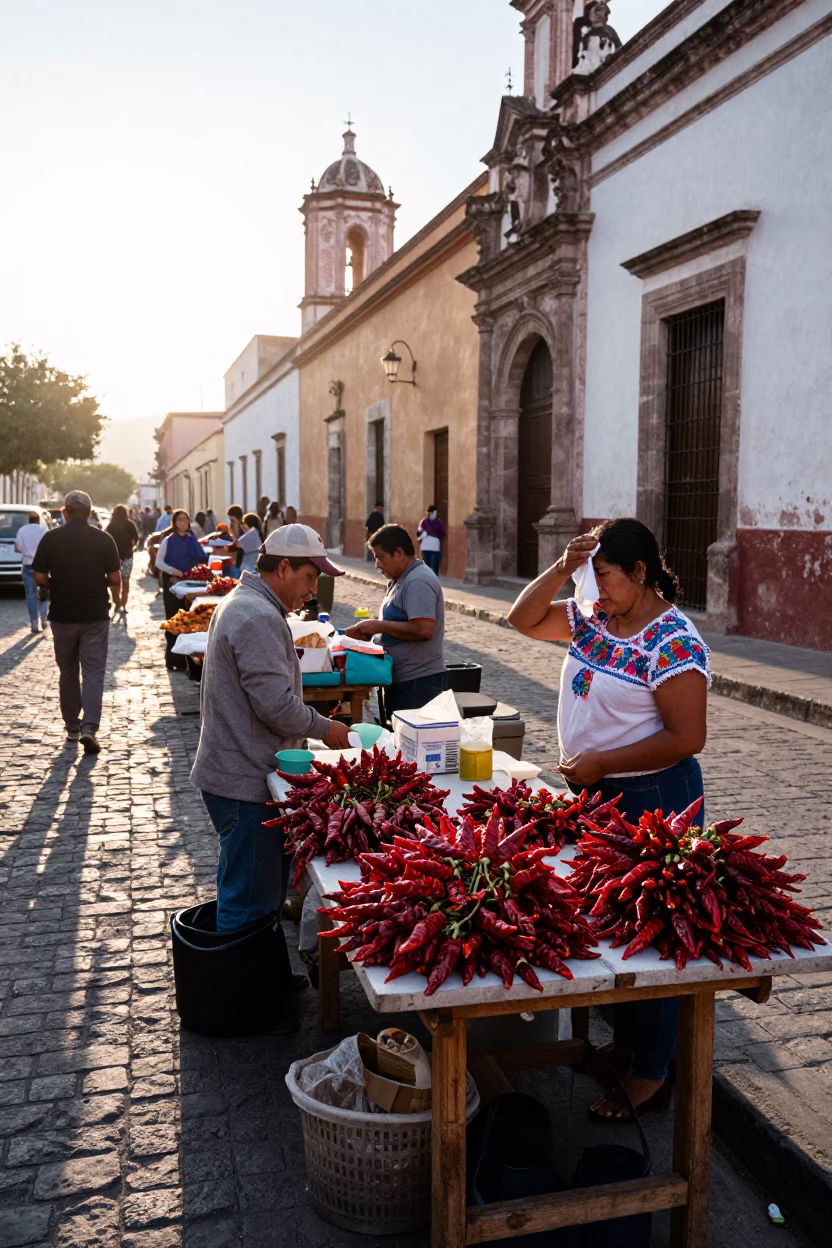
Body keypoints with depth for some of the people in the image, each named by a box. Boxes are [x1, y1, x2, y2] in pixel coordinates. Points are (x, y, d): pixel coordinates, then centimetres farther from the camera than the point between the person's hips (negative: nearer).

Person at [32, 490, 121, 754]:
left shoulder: (50, 539, -4)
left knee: (68, 673, 16)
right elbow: (114, 578, -4)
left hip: (62, 615, 1)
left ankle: (73, 727, 25)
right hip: (95, 616, -1)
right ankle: (89, 729, -14)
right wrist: (116, 595, 17)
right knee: (93, 673, 1)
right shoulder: (103, 539, -6)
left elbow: (40, 578, -4)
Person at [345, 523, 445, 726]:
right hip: (401, 678, 10)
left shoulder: (418, 582, -17)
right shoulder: (400, 580, 15)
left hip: (417, 682, -10)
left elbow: (424, 629, -27)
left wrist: (380, 626, -18)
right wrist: (367, 631, 7)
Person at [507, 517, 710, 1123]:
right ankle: (625, 1040, 37)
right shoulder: (593, 620, 5)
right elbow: (523, 619, 10)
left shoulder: (674, 642, -20)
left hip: (651, 802, -8)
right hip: (596, 795, 9)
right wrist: (563, 568, -5)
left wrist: (600, 764, -21)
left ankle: (653, 1074, 19)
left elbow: (687, 737, -22)